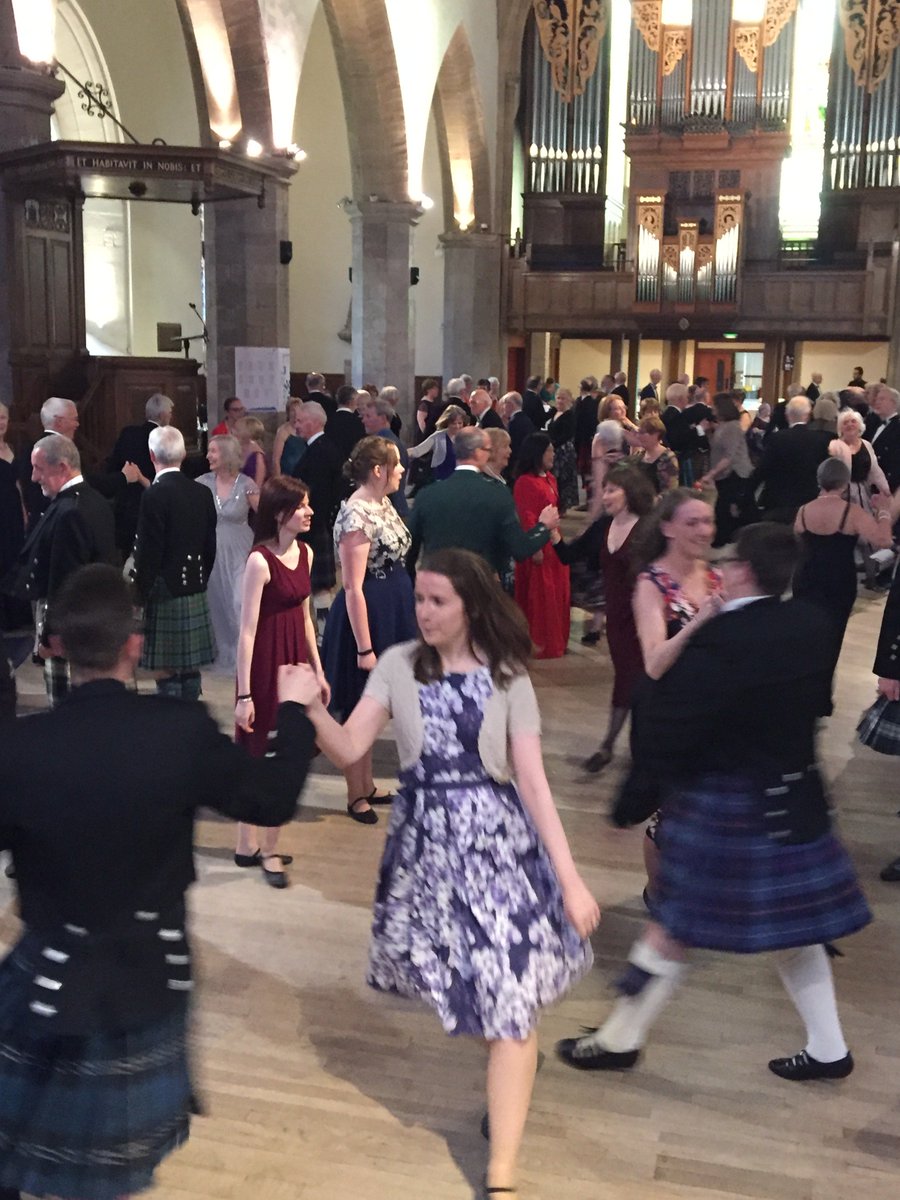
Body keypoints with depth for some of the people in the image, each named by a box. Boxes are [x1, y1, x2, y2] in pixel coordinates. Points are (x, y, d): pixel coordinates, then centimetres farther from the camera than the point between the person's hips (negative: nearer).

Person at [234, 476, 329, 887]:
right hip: (266, 664, -7)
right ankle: (266, 850, 19)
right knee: (267, 757, 4)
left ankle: (249, 845, 25)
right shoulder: (260, 561, -17)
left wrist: (318, 671, 14)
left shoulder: (304, 553, 6)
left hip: (295, 661, 7)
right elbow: (247, 631, -17)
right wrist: (244, 694, -18)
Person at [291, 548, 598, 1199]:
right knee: (472, 983, 15)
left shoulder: (508, 679, -7)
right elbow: (349, 750, -10)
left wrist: (569, 877, -12)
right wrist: (314, 709, -30)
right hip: (424, 840, 3)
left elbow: (533, 782, -8)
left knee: (509, 999, -3)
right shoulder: (398, 665, -2)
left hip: (495, 839, -2)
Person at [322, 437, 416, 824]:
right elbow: (354, 588, -22)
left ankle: (367, 785, 32)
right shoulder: (356, 515, -21)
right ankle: (356, 796, 18)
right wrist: (364, 647, -22)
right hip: (367, 617, -10)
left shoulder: (383, 505, 7)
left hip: (389, 614, 10)